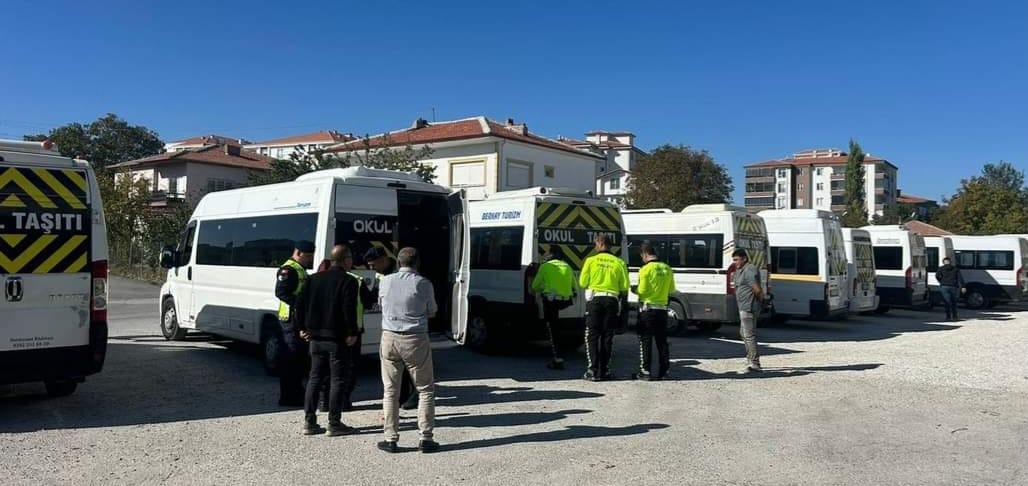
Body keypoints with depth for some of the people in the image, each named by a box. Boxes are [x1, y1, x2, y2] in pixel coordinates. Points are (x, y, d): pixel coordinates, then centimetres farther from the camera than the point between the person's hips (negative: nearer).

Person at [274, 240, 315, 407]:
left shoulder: (300, 269, 20)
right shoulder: (289, 269, -12)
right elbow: (281, 292, -22)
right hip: (291, 318, -10)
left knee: (300, 356, 15)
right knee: (291, 358, -6)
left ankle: (296, 392, 25)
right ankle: (287, 397, -1)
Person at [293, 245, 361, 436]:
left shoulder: (315, 278, 10)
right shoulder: (348, 281, -10)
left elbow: (300, 302, 8)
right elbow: (349, 309, -19)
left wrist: (302, 327, 12)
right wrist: (352, 333, -13)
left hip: (316, 336, 6)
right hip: (337, 338, -6)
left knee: (315, 377, 14)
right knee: (338, 379, 2)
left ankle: (309, 422, 15)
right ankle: (334, 424, 3)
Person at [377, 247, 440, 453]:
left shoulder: (385, 281, 1)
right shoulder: (423, 284, -7)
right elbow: (432, 312, 4)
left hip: (389, 338, 3)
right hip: (416, 340, -2)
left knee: (390, 391, 10)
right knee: (426, 390, 9)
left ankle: (391, 439, 12)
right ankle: (426, 438, 7)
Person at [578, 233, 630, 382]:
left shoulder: (591, 260, -2)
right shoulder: (619, 262, 2)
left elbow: (582, 283, -2)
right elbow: (624, 287, 0)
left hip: (595, 299, -1)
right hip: (612, 300, 2)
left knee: (592, 336, 4)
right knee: (607, 336, 8)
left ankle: (592, 371, -1)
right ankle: (604, 371, 9)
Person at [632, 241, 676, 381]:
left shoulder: (646, 269, -13)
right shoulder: (667, 269, 5)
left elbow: (642, 291, -15)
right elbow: (671, 290, 11)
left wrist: (635, 290, 5)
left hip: (647, 308, -5)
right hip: (662, 308, 5)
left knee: (645, 341, 1)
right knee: (662, 341, 11)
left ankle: (645, 372, 1)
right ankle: (664, 371, 14)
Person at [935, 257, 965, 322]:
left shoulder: (941, 268, 9)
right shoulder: (956, 269, 14)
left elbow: (937, 276, -7)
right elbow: (960, 278, 2)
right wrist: (962, 287, -7)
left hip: (944, 287, -2)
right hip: (953, 287, 2)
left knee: (947, 302, -4)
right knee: (953, 303, 15)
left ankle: (948, 317, -10)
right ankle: (954, 316, 18)